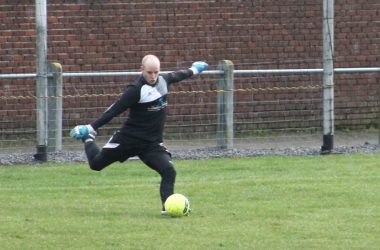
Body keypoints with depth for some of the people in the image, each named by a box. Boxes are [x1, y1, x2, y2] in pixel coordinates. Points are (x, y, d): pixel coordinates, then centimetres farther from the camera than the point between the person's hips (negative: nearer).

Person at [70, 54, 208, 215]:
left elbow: (177, 76, 24)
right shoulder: (136, 90, -20)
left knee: (168, 171, -20)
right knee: (96, 164, 13)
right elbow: (114, 110, -20)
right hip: (128, 139, -4)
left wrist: (193, 70, 42)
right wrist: (91, 127, -23)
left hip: (152, 143, 4)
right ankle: (88, 139, 44)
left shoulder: (164, 80, -1)